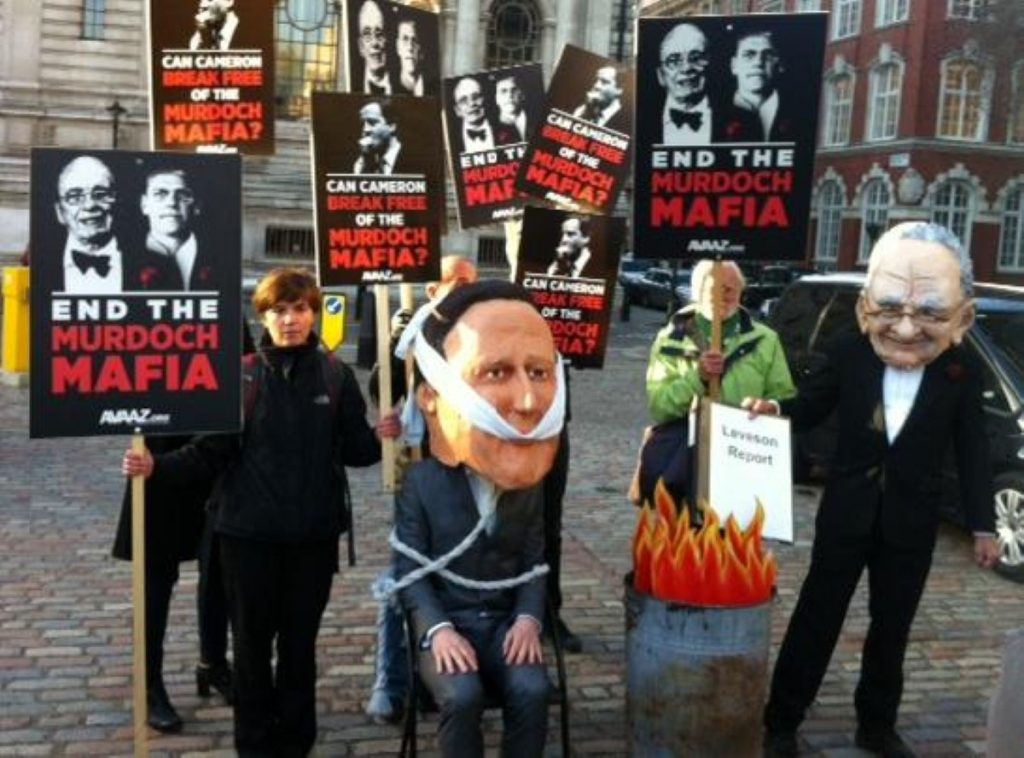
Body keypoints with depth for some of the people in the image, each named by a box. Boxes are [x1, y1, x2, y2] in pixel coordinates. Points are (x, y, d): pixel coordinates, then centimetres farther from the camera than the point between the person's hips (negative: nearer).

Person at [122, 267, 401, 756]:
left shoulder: (336, 376, 0)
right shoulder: (241, 375, -4)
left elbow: (355, 451, 2)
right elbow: (211, 454, -6)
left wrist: (382, 437, -18)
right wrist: (157, 467, -20)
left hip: (314, 534, 1)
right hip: (249, 532, -1)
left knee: (300, 640, 13)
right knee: (252, 640, 8)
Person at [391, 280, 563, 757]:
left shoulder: (529, 484, 3)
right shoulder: (421, 483, -7)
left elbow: (535, 563, 7)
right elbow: (409, 571, -5)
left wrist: (528, 618, -10)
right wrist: (438, 629, -18)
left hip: (506, 620, 3)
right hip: (445, 621, -2)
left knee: (532, 689, -23)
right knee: (462, 696, -28)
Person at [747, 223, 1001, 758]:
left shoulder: (962, 375, -8)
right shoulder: (848, 354, -10)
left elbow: (973, 453, -1)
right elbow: (809, 410, 1)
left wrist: (983, 526, 0)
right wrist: (773, 410, -21)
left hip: (912, 523, 1)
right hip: (847, 514, -1)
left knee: (892, 627, 15)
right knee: (816, 617, 8)